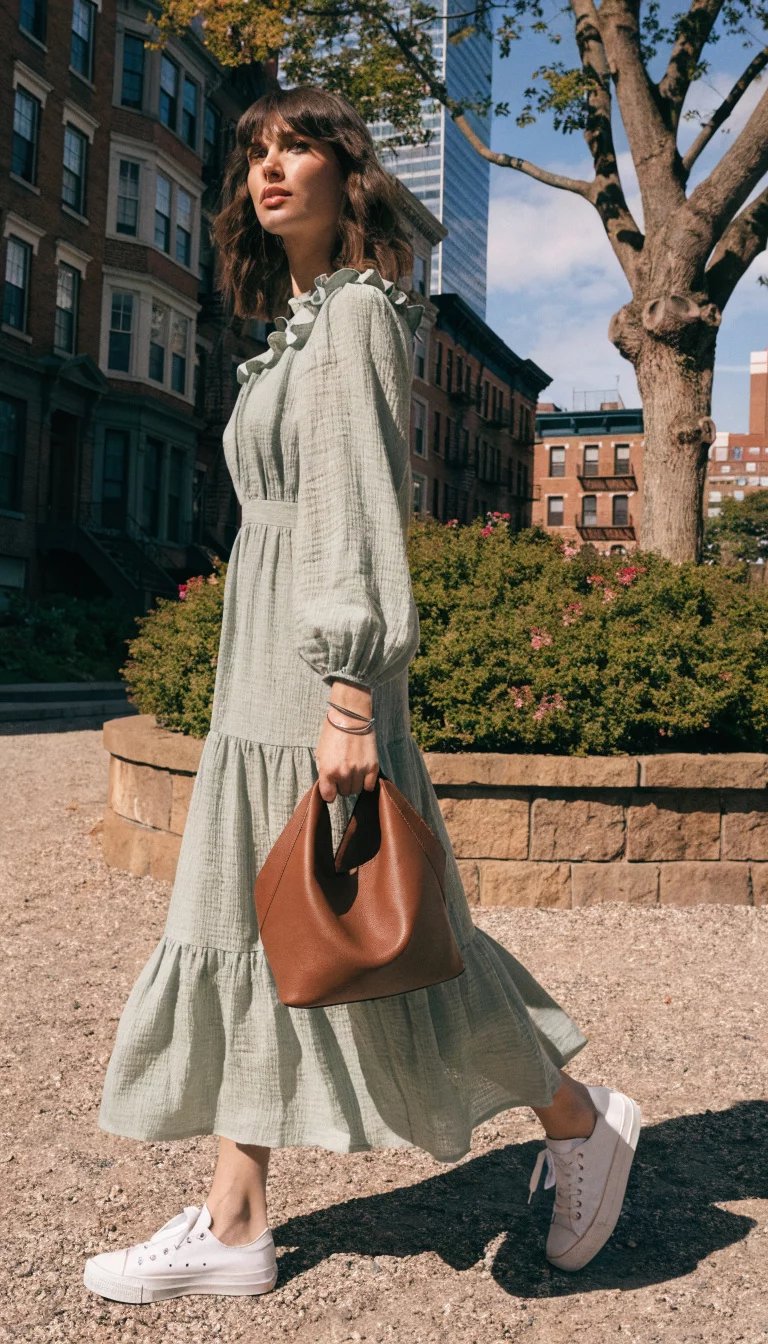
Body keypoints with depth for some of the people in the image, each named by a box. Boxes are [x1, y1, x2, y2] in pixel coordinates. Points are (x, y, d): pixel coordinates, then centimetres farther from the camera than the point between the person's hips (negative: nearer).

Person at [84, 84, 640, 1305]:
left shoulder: (357, 311, -7)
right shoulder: (298, 326, 20)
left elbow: (362, 504, -18)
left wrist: (349, 692, -24)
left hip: (320, 671, -10)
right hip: (262, 676, 10)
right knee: (248, 938, 9)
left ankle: (582, 1123, 20)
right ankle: (234, 1226, 19)